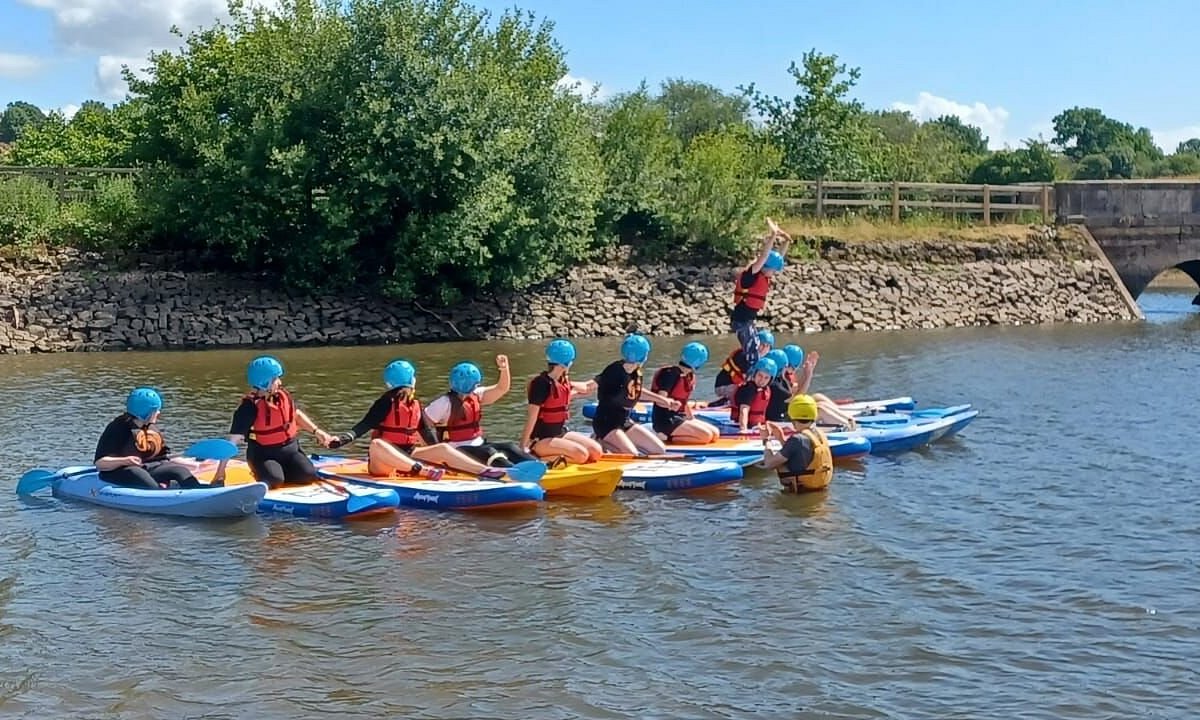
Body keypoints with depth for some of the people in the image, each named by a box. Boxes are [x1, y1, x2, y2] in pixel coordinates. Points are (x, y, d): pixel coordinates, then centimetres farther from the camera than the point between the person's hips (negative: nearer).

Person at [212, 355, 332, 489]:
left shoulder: (282, 394, -1)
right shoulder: (249, 406, -19)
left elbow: (297, 414, 20)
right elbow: (233, 440, -22)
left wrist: (317, 432, 13)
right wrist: (220, 472, -26)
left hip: (290, 449, 5)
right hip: (263, 455, -5)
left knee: (308, 474, -19)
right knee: (274, 480, -31)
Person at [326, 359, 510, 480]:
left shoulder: (416, 405, 11)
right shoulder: (386, 402, -9)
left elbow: (426, 431, 20)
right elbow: (365, 425, -16)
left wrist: (439, 456, 20)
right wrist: (343, 439, -30)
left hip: (408, 457, 7)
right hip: (383, 461, -6)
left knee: (443, 448, -10)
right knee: (376, 444, -39)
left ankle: (484, 470, -23)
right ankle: (422, 471, -53)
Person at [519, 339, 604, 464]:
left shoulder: (563, 381, 7)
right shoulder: (541, 383, -18)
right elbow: (531, 418, -20)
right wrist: (523, 447, -21)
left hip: (561, 433, 9)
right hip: (541, 440, -9)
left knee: (597, 451, -6)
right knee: (581, 454, -26)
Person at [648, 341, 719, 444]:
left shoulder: (689, 376, 11)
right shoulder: (671, 373, -16)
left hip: (678, 418, 10)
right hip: (665, 421, -10)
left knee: (715, 434, 1)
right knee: (706, 436, -21)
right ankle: (668, 438, -13)